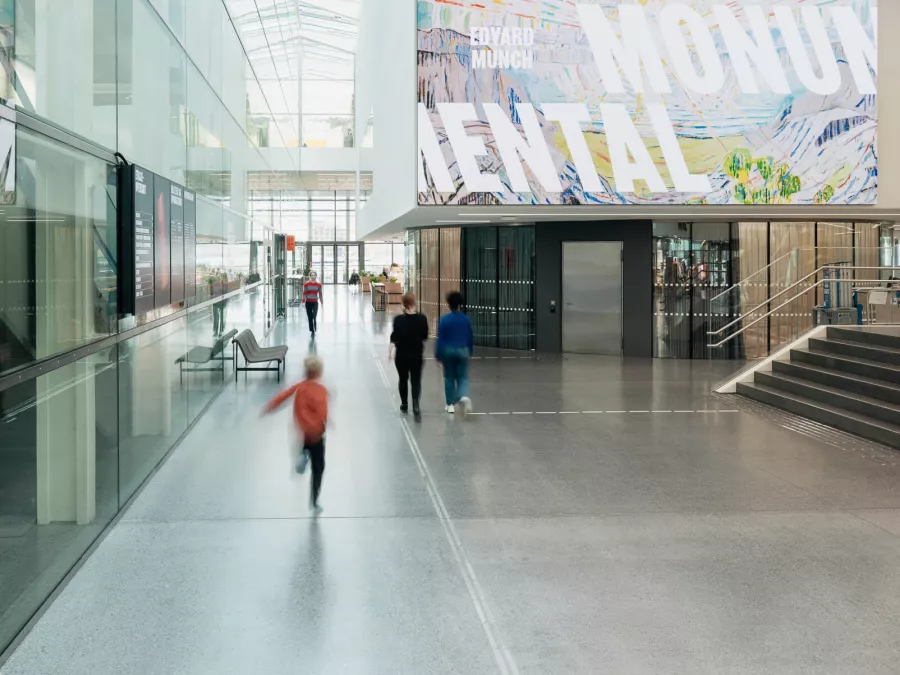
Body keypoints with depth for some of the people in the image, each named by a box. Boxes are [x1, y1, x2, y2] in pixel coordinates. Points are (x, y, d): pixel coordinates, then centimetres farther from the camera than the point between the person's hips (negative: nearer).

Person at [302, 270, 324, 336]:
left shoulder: (319, 285, 0)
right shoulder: (306, 284, -2)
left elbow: (320, 294, 5)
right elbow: (304, 293, -1)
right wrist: (303, 302, -7)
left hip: (315, 302, -1)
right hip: (308, 302, 1)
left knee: (314, 317, -17)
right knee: (309, 318, 5)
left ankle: (314, 331, -13)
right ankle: (312, 331, 15)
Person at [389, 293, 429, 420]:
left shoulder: (399, 319, -14)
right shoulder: (422, 318, -7)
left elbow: (394, 337, -11)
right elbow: (425, 336, 3)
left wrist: (390, 351, 1)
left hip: (402, 354, -1)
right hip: (417, 354, 1)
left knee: (403, 379, 17)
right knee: (416, 380, 4)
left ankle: (404, 405, 29)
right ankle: (416, 404, -18)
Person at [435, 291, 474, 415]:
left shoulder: (444, 320, -10)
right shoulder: (466, 320, -3)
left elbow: (440, 339, -7)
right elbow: (471, 338, 5)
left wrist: (438, 356, 0)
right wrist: (469, 353, 20)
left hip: (447, 351, -1)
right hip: (462, 351, 1)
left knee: (449, 378, 13)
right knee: (462, 377, 6)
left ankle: (451, 404, 17)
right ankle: (464, 396, -23)